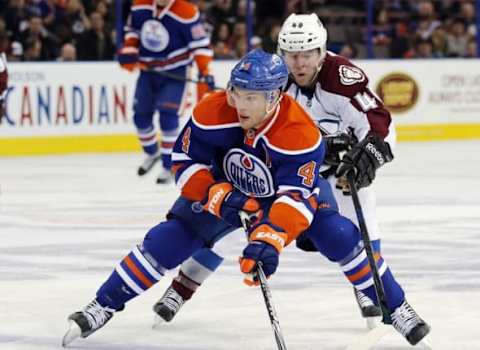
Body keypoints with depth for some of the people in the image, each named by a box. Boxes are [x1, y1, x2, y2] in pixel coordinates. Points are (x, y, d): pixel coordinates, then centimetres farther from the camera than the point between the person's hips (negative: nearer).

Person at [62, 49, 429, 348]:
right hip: (222, 189, 2)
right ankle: (102, 307, -1)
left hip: (295, 184, -2)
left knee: (340, 238, -20)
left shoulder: (301, 134, -38)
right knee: (166, 241, -12)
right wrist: (217, 196, -34)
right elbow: (185, 161, -18)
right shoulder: (212, 112, -30)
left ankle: (397, 309, -2)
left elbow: (297, 197, -43)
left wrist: (269, 240, -57)